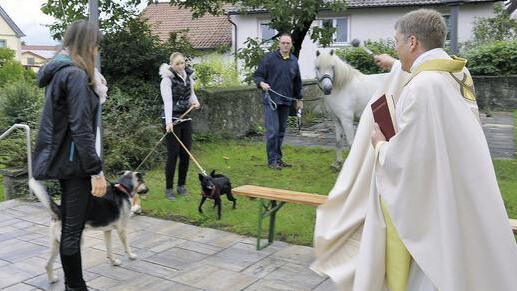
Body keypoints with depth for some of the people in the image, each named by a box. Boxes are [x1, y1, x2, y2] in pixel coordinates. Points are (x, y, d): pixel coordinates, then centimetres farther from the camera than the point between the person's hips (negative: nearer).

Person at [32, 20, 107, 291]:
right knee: (73, 229, -1)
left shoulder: (57, 70, 12)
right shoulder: (76, 75, -18)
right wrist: (96, 171, -21)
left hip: (60, 159, 10)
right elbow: (81, 129, -23)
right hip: (73, 161, -10)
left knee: (68, 226, 17)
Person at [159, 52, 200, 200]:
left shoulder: (188, 75, 6)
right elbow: (167, 100, -24)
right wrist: (169, 122, -34)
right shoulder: (167, 79, -12)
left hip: (186, 118, 6)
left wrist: (195, 101, -1)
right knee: (173, 154, -5)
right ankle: (168, 189, 5)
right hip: (173, 119, -6)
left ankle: (181, 186, 20)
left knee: (186, 153, 7)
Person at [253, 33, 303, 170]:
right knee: (272, 130, -8)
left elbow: (297, 82, 21)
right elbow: (257, 75, -2)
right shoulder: (270, 58, -4)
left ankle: (278, 158, 22)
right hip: (271, 100, -5)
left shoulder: (294, 61, 11)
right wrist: (261, 83, -23)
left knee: (281, 131, 11)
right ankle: (272, 160, 1)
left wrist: (299, 99, 22)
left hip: (286, 101, 5)